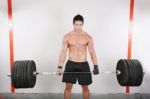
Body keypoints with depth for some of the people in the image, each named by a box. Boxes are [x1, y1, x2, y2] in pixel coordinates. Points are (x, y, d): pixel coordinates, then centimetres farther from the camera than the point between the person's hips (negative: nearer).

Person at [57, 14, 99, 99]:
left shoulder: (88, 37, 0)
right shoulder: (67, 37, -2)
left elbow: (92, 52, -3)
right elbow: (63, 52, -5)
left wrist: (96, 66, -13)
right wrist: (60, 67, -14)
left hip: (84, 65, 1)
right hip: (71, 64, 0)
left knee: (85, 87, 9)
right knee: (68, 86, 4)